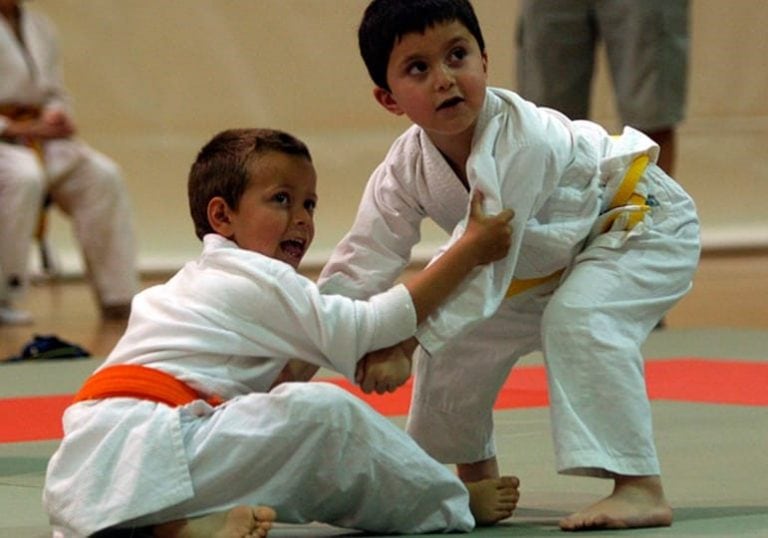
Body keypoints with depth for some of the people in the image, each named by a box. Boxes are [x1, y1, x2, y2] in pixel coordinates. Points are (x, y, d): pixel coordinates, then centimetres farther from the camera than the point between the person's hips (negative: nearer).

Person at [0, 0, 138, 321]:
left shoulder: (40, 28, 15)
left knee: (103, 176, -14)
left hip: (35, 135, 7)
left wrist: (56, 116, -2)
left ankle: (119, 297, -11)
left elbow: (55, 94, 21)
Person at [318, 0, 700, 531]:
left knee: (577, 321, -32)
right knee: (457, 339, 5)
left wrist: (402, 341, -41)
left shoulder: (519, 140, -38)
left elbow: (482, 258, -40)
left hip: (641, 222, -8)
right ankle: (476, 473, 30)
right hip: (549, 258, 8)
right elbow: (360, 264, -15)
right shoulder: (406, 169, -16)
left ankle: (640, 488, -31)